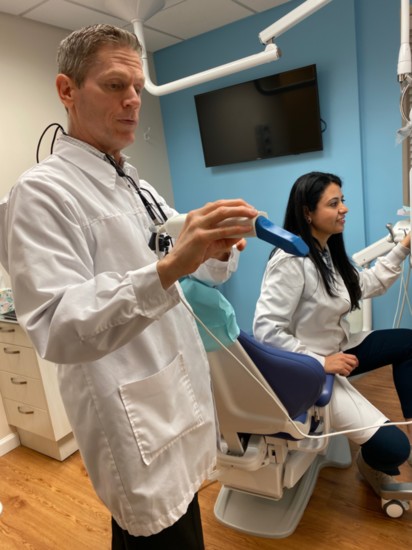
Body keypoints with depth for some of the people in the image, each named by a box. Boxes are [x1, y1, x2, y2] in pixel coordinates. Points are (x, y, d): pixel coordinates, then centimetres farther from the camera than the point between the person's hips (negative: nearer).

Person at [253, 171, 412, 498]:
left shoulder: (328, 251, 5)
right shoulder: (290, 260, -25)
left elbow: (367, 285, 17)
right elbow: (266, 330, -27)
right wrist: (320, 362, -25)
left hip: (338, 349, 10)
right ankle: (372, 465, 24)